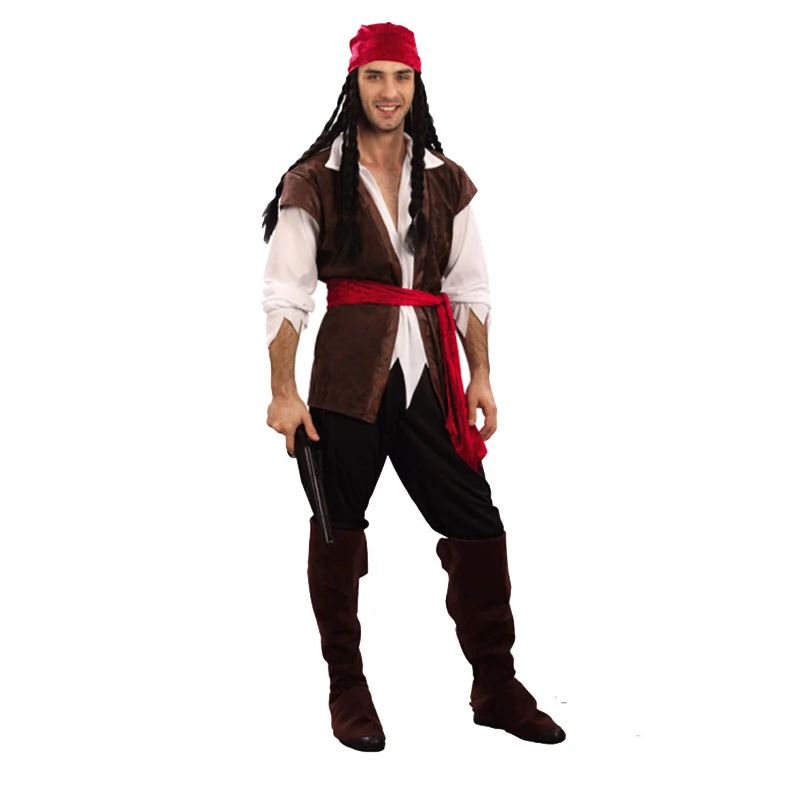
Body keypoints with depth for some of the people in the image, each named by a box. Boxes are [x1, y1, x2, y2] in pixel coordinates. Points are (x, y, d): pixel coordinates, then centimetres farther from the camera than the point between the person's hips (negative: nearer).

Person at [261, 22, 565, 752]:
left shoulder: (445, 182, 12)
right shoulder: (316, 180, 1)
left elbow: (470, 289, 13)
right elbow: (286, 293, -3)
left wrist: (480, 377, 5)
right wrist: (283, 392, -9)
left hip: (428, 371, 3)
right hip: (349, 374, -3)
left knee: (478, 525, 1)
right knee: (339, 528, 4)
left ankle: (495, 686, 15)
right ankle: (348, 691, 19)